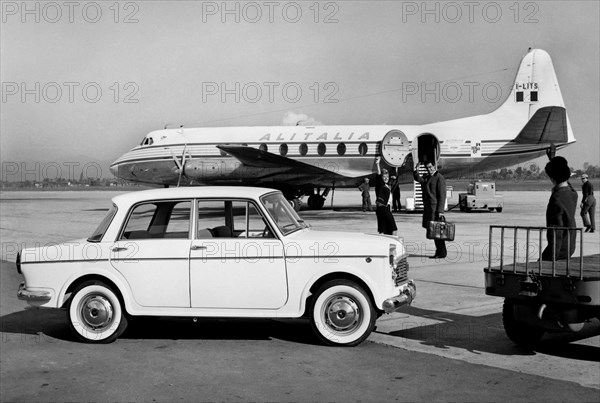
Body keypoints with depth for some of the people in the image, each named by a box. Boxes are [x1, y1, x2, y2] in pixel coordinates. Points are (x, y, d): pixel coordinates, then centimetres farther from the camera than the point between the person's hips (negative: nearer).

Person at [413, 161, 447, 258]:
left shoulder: (439, 178, -8)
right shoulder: (427, 177, 18)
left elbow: (442, 196, -13)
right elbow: (418, 178, 3)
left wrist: (440, 210, -18)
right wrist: (416, 169, -13)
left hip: (435, 208, -8)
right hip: (428, 208, 8)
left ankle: (442, 252, -2)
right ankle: (439, 252, 17)